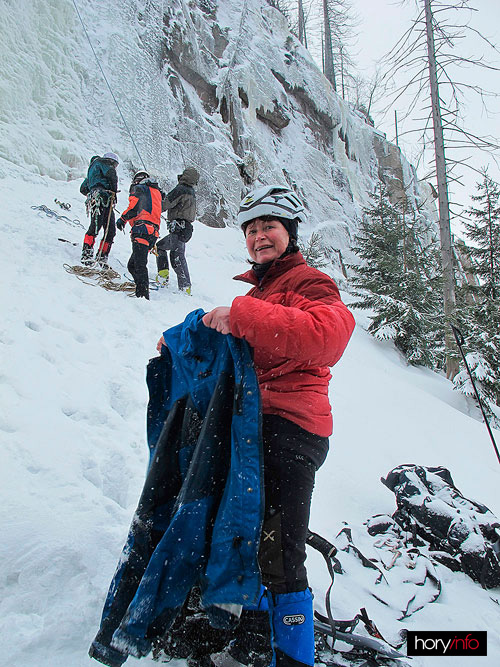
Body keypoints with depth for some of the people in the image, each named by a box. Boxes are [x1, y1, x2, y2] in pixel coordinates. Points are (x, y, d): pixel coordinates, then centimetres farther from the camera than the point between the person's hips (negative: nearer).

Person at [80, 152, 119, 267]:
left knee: (111, 230, 2)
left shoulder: (91, 171, 38)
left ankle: (102, 258, -1)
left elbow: (83, 189, 43)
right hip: (101, 198, -9)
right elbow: (111, 174, -8)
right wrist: (114, 191, -3)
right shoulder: (101, 163, 12)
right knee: (96, 225, -23)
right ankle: (87, 253, -33)